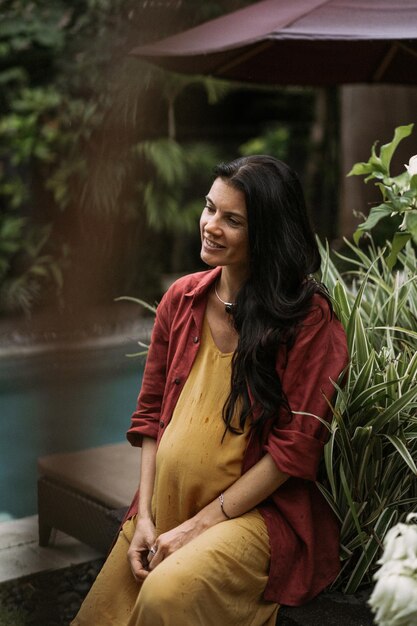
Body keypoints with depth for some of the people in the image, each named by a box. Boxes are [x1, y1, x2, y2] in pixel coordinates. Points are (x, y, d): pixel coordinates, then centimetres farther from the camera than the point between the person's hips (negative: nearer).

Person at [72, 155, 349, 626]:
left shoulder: (308, 317, -12)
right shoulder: (181, 299, 4)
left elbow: (295, 448, -13)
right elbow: (151, 413, 8)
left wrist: (199, 525, -13)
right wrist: (144, 516, -2)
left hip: (258, 511, -5)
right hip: (165, 504, 5)